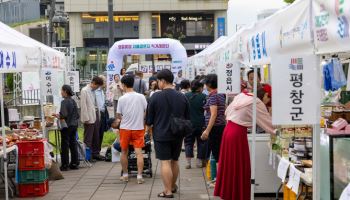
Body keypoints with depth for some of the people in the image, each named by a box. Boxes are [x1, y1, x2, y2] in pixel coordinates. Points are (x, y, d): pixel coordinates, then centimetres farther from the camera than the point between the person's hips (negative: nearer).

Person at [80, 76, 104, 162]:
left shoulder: (93, 91, 11)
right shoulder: (85, 91, -11)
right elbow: (83, 106, -14)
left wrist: (98, 115, 6)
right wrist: (86, 119, -15)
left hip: (96, 116, 8)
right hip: (89, 118, -8)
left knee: (96, 137, 13)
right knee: (88, 138, 0)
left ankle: (95, 153, 23)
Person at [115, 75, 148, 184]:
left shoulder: (122, 99, -9)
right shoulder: (141, 97, -4)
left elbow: (118, 115, -2)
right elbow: (146, 112, 2)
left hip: (125, 128, -1)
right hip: (138, 128, 1)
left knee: (124, 152, 14)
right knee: (139, 152, 0)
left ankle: (125, 175, 21)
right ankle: (139, 176, -5)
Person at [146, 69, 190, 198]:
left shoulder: (156, 97, -10)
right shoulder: (182, 97, 2)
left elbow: (149, 118, -2)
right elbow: (188, 118, 10)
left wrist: (148, 127, 16)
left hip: (161, 135, -4)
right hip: (177, 135, 5)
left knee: (165, 162, -3)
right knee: (174, 161, 18)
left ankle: (168, 191, -5)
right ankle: (173, 186, 32)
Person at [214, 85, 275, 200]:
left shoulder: (241, 96, 11)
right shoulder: (257, 104, -12)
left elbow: (227, 112, 16)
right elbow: (267, 122, -8)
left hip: (228, 129, 8)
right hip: (238, 133, -8)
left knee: (229, 164, 16)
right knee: (239, 166, 1)